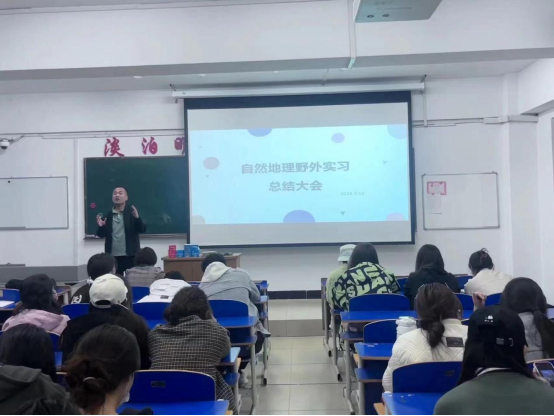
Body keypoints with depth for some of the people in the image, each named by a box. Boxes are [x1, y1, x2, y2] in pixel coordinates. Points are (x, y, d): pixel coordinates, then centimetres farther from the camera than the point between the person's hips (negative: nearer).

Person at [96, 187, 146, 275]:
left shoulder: (132, 212, 0)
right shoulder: (107, 214, 7)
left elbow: (143, 230, -7)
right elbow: (102, 235, 10)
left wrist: (137, 217, -24)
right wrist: (101, 226, -10)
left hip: (130, 255, -2)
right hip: (113, 256, 3)